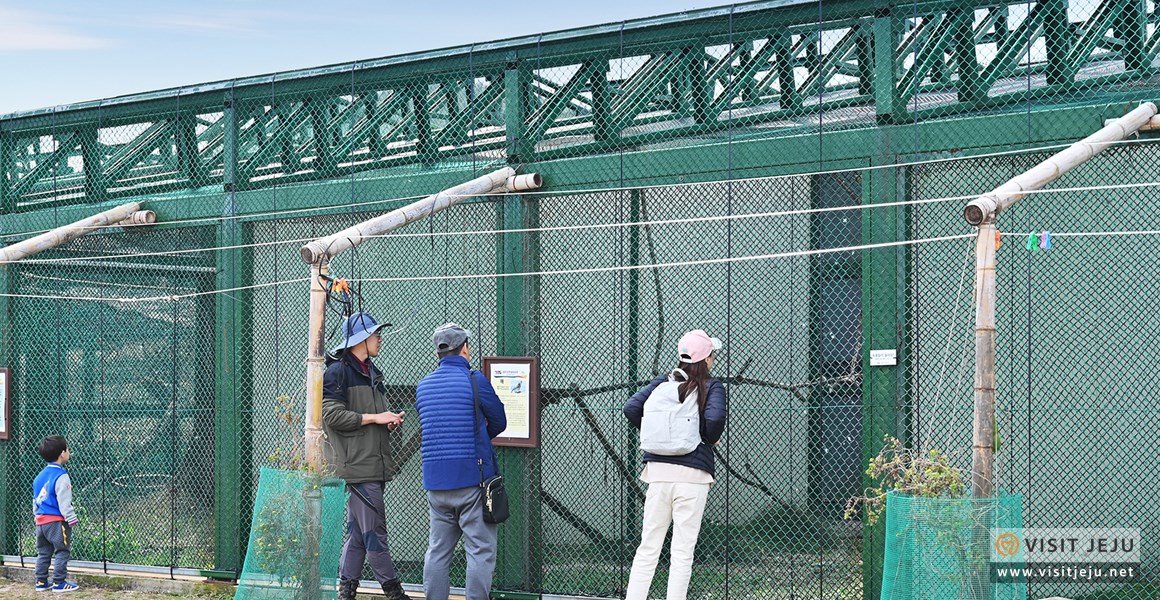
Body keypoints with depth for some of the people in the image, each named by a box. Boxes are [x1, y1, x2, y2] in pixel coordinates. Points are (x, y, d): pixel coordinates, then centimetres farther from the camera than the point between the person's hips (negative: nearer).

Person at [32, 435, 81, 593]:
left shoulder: (39, 476, 12)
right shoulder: (61, 476, -14)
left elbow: (35, 501, 19)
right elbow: (64, 502, -18)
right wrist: (71, 519, -16)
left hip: (41, 521, 8)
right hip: (56, 521, -8)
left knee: (43, 553, 15)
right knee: (62, 551, -1)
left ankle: (41, 582, 17)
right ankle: (59, 582, -2)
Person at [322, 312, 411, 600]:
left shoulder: (371, 372, 22)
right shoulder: (338, 371, -8)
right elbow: (333, 415, -16)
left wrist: (390, 421, 9)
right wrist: (374, 418, -14)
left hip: (373, 465, 10)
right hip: (355, 465, -10)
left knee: (358, 531, 10)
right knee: (374, 532, -8)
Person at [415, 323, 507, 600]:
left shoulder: (423, 386, 10)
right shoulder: (475, 381, -7)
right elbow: (499, 423, 3)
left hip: (434, 481, 5)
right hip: (472, 478, -5)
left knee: (437, 551, 11)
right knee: (480, 550, -2)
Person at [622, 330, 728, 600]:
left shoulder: (662, 383, 9)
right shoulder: (712, 387, -3)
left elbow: (631, 408, -1)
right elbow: (715, 418, -20)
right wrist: (711, 439, 0)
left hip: (658, 470, 4)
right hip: (693, 475, -4)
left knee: (647, 548, 7)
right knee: (682, 552, 1)